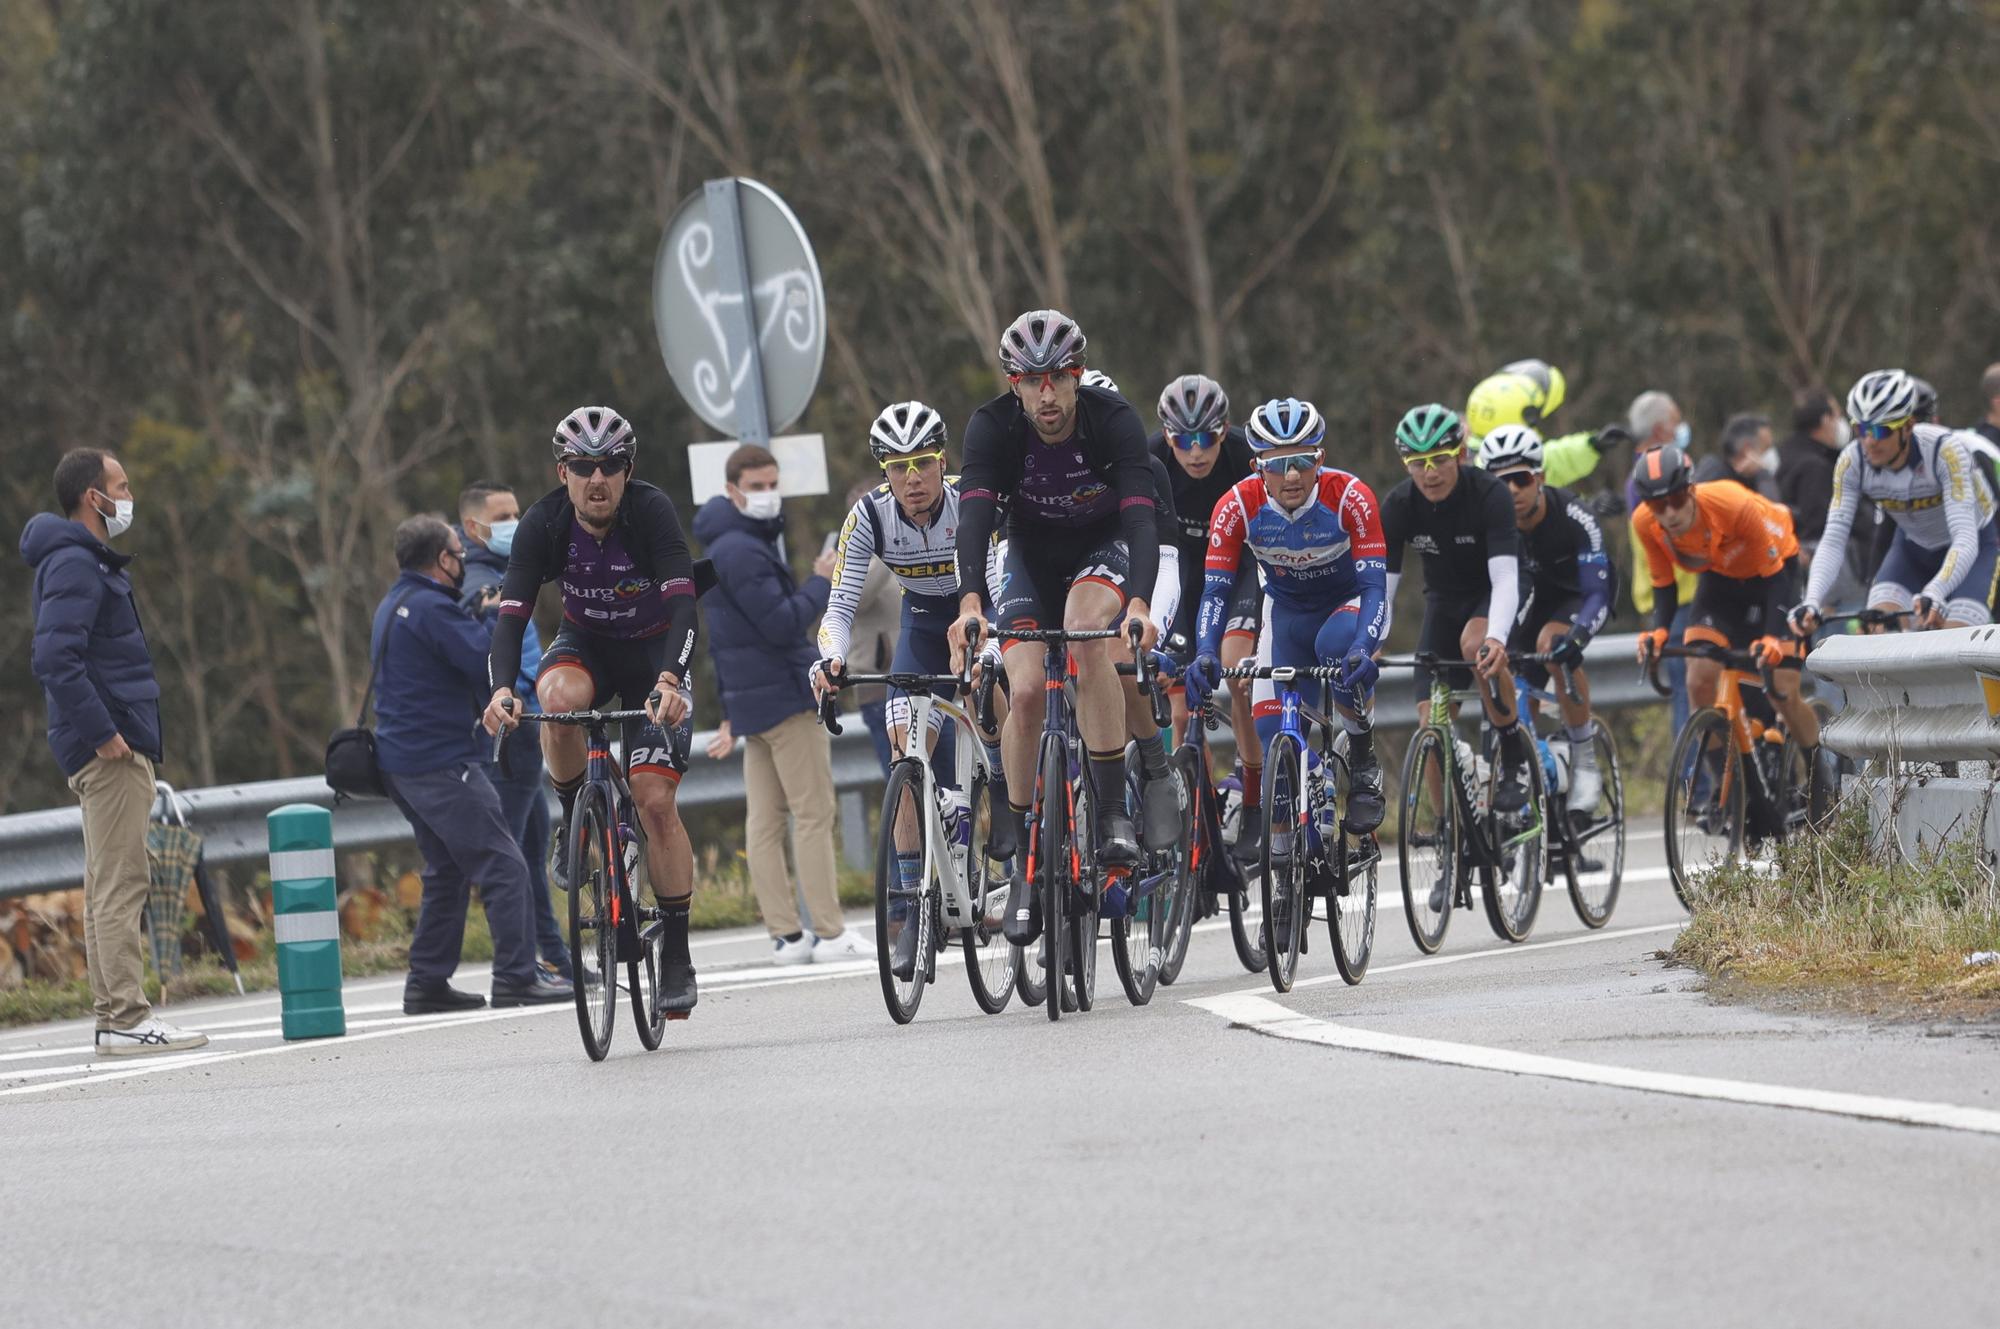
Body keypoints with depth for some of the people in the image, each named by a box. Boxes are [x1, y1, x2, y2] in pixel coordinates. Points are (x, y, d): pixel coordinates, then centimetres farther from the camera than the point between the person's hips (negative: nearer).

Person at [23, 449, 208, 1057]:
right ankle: (126, 1019, -12)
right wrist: (102, 733, -23)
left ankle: (116, 1016, 14)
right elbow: (55, 658, -24)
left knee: (110, 887, 11)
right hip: (110, 754, -11)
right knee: (120, 883, -11)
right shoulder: (73, 565, -14)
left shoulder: (88, 562, 19)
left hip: (114, 749, 11)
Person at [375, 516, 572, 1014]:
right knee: (503, 865, -8)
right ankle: (516, 977, -11)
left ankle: (427, 982, 14)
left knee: (448, 871, 16)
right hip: (440, 762, -10)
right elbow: (491, 664, -20)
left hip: (401, 762, 10)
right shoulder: (432, 608, -16)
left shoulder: (393, 606, 17)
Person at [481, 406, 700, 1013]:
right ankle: (575, 823, -10)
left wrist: (669, 679, -53)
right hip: (585, 646, 2)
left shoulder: (651, 510, -27)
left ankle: (677, 957, -5)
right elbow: (512, 613, -27)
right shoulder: (544, 523, -21)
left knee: (656, 800, -15)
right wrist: (501, 690, -45)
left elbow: (683, 602, -36)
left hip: (654, 654, -2)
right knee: (559, 698, -36)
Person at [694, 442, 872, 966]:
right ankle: (830, 934, -10)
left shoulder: (727, 548, 18)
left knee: (765, 820, 5)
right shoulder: (742, 551, -15)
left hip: (752, 700, 10)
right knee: (814, 814, -8)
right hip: (785, 696, -10)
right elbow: (782, 624, -22)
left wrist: (731, 716, 27)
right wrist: (823, 582, -7)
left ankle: (786, 935, 5)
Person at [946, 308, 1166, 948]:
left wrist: (1138, 604, -54)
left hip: (1102, 549, -2)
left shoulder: (1114, 420, -28)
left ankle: (1113, 814, -28)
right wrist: (970, 603, -53)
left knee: (1085, 633, -34)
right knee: (1025, 691, -17)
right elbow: (974, 515, -35)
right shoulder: (993, 427, -24)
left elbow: (1140, 517, -37)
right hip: (1030, 554, 2)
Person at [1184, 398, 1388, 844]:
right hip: (1288, 611, 2)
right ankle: (1282, 853, 4)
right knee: (1272, 734, -13)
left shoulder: (1350, 498, -29)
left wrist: (1363, 649, -49)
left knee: (1337, 643, -37)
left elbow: (1374, 587, -31)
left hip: (1349, 603, -2)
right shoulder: (1238, 506, -23)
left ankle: (1364, 757, -13)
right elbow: (1216, 591, -21)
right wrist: (1206, 654, -39)